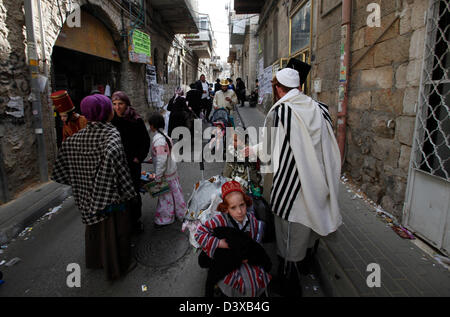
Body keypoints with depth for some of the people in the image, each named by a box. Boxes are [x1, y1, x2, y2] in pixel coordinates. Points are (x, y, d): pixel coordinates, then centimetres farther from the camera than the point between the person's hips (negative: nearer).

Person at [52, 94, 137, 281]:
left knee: (96, 223, 25)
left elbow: (66, 148, 6)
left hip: (89, 190, 7)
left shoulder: (82, 135, -1)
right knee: (114, 225, 9)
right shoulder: (111, 133, -22)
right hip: (110, 191, -7)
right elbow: (112, 155, -35)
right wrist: (127, 191, -27)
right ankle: (118, 265, 25)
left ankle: (96, 259, 45)